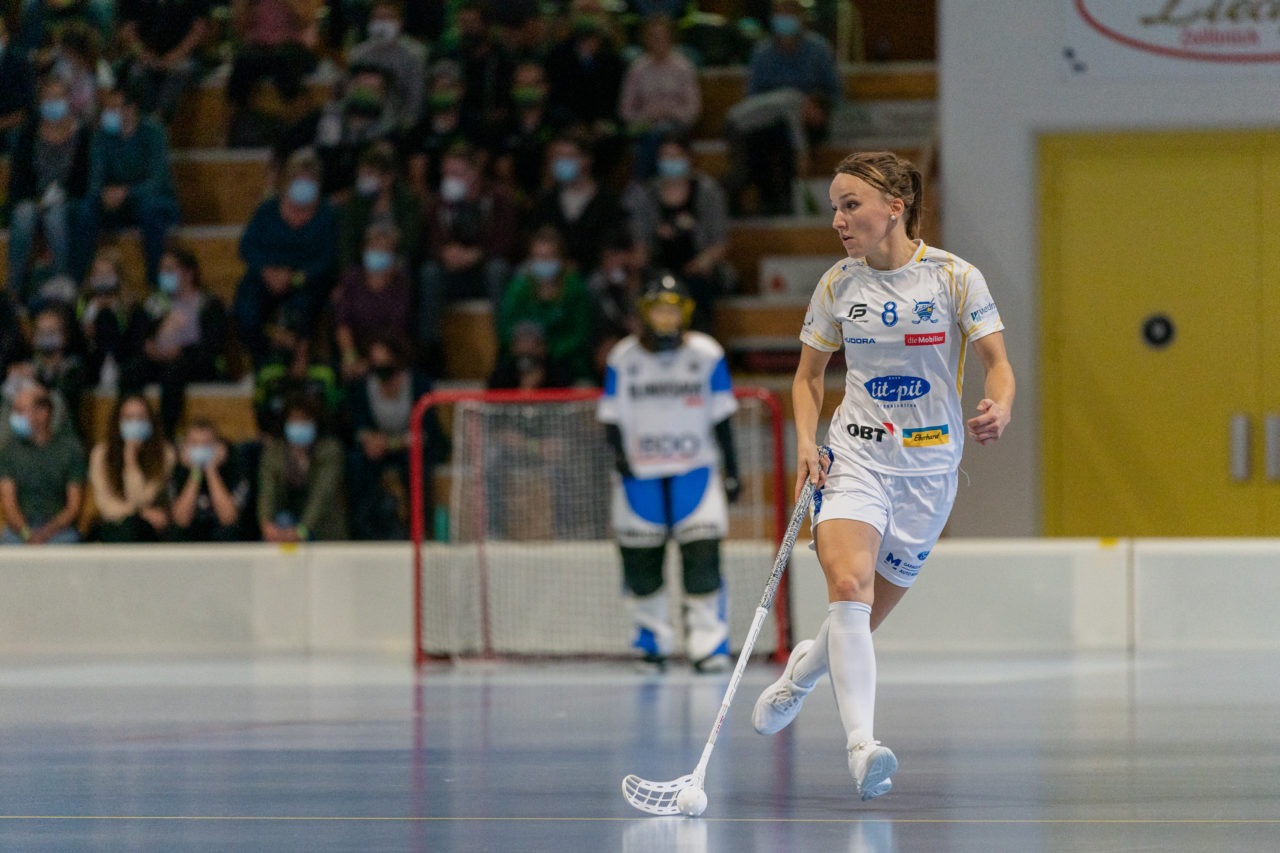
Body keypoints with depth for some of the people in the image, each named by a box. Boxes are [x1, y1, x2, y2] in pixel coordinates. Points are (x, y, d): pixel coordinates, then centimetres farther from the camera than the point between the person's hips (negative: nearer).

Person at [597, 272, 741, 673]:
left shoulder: (706, 354, 1)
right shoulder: (624, 357, 1)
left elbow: (720, 415, 7)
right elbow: (612, 415, 4)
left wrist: (731, 468, 6)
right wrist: (619, 452, -14)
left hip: (694, 469, -1)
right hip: (640, 472, 1)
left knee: (702, 550, -12)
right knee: (641, 559, 2)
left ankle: (708, 641, -8)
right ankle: (652, 637, 18)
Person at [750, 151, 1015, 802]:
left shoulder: (954, 278, -7)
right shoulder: (837, 286, 1)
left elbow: (998, 364, -4)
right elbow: (808, 375, 14)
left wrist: (999, 409, -26)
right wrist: (807, 441, -3)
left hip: (929, 465, 0)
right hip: (855, 457, 1)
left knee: (863, 619, 7)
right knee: (849, 586, -26)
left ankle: (803, 667, 42)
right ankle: (862, 748, -33)